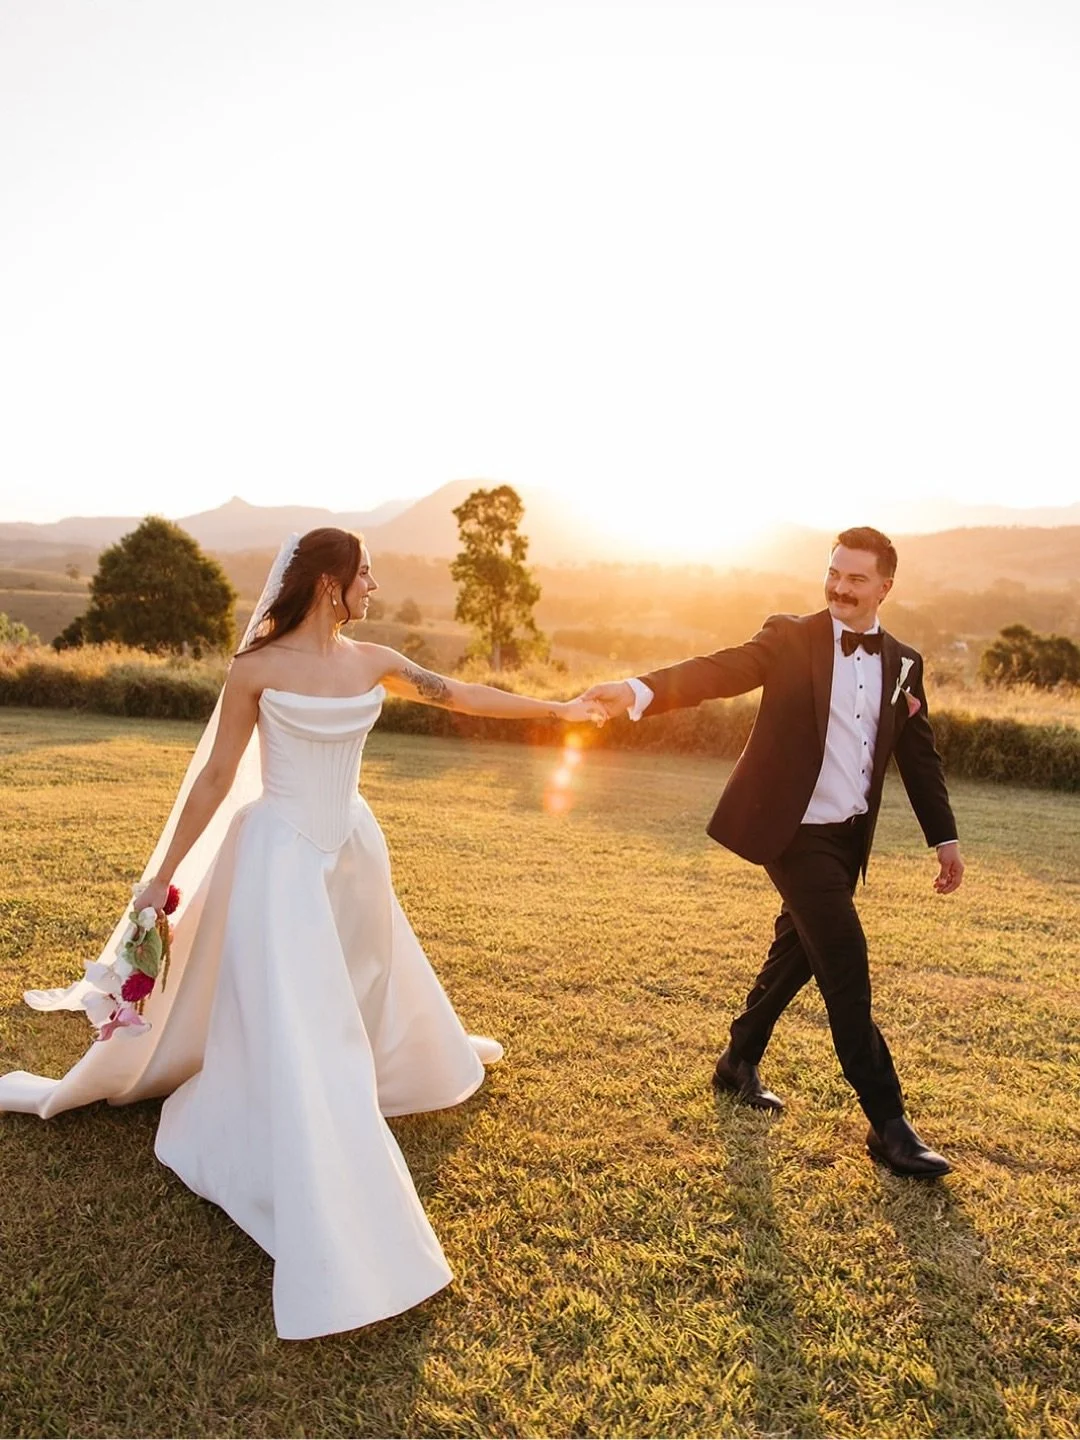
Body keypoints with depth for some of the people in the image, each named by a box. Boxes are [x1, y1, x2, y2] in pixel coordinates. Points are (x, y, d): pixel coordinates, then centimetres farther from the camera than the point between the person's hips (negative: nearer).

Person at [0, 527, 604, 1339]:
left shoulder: (372, 662, 1)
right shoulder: (260, 667, -12)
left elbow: (457, 695, 8)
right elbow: (216, 776, -8)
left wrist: (553, 709, 10)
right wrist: (164, 875, -5)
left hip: (352, 850, 5)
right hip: (282, 856, -5)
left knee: (367, 982, 24)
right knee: (292, 1028, -4)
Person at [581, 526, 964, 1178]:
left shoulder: (903, 662, 7)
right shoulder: (790, 638, -7)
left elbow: (920, 756, 12)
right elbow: (721, 670, -22)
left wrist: (945, 838, 12)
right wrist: (641, 690, -39)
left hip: (850, 835, 6)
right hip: (795, 831, -6)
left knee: (799, 952, 17)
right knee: (846, 964, -7)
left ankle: (740, 1062, 38)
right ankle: (888, 1122, 5)